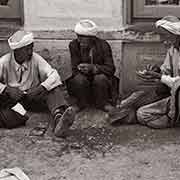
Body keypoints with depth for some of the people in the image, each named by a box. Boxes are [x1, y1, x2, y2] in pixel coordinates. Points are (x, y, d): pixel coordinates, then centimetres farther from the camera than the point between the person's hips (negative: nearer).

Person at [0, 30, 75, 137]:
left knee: (54, 89, -29)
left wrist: (41, 87, -31)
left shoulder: (35, 59, -5)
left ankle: (59, 119, -56)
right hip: (11, 99, 0)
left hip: (33, 97, 0)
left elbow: (53, 75, -15)